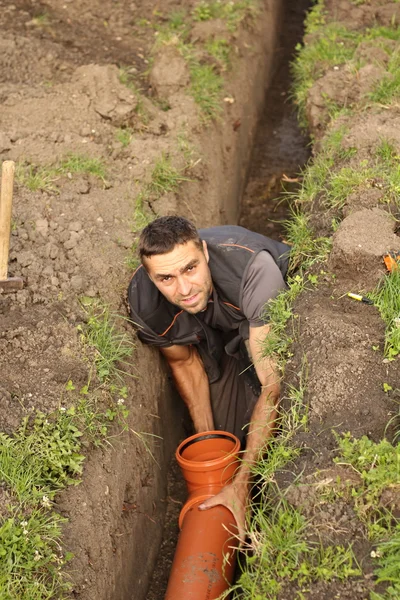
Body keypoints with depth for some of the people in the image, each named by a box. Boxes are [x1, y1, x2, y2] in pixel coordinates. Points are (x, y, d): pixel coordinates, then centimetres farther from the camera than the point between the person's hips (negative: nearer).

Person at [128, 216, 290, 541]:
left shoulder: (254, 267, -46)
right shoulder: (145, 304, -30)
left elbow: (273, 384, -43)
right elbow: (184, 361, -8)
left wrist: (242, 484, -41)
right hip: (222, 335, 3)